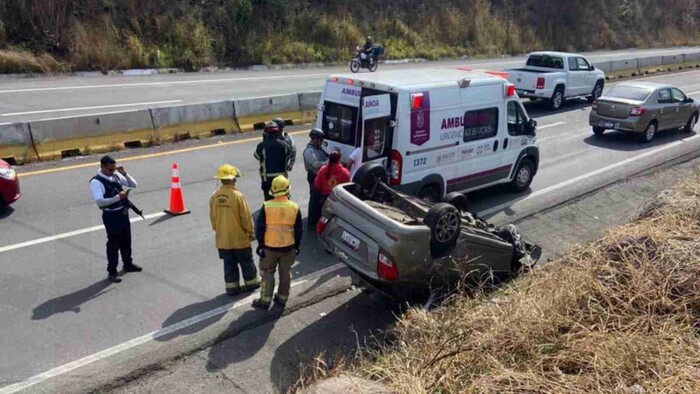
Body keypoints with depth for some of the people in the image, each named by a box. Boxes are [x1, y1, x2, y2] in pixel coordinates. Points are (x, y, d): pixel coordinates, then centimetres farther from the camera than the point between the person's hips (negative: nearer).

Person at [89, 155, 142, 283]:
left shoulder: (116, 175, 4)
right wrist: (118, 197, -30)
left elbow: (133, 185, 7)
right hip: (111, 216, -7)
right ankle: (111, 272, 12)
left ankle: (128, 264, 38)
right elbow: (100, 201, -27)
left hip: (123, 212, 7)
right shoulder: (96, 182, -17)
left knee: (126, 240, 20)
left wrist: (125, 174, -8)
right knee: (113, 243, 0)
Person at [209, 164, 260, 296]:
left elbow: (212, 217, 6)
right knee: (246, 262, 14)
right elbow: (246, 217, -14)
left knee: (229, 263, 15)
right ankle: (251, 283, 29)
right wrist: (251, 232, 0)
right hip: (239, 237, -4)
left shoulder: (214, 196, -5)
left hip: (222, 239, 4)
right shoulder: (238, 196, -20)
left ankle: (232, 287, 21)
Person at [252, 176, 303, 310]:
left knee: (268, 273, 11)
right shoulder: (294, 207, -5)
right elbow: (299, 230, 2)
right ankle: (282, 298, 25)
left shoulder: (266, 206, -12)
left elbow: (260, 227, -8)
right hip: (288, 247, 2)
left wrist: (260, 244, 3)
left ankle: (265, 300, 13)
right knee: (285, 273, 15)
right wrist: (297, 246, 13)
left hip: (269, 246, -2)